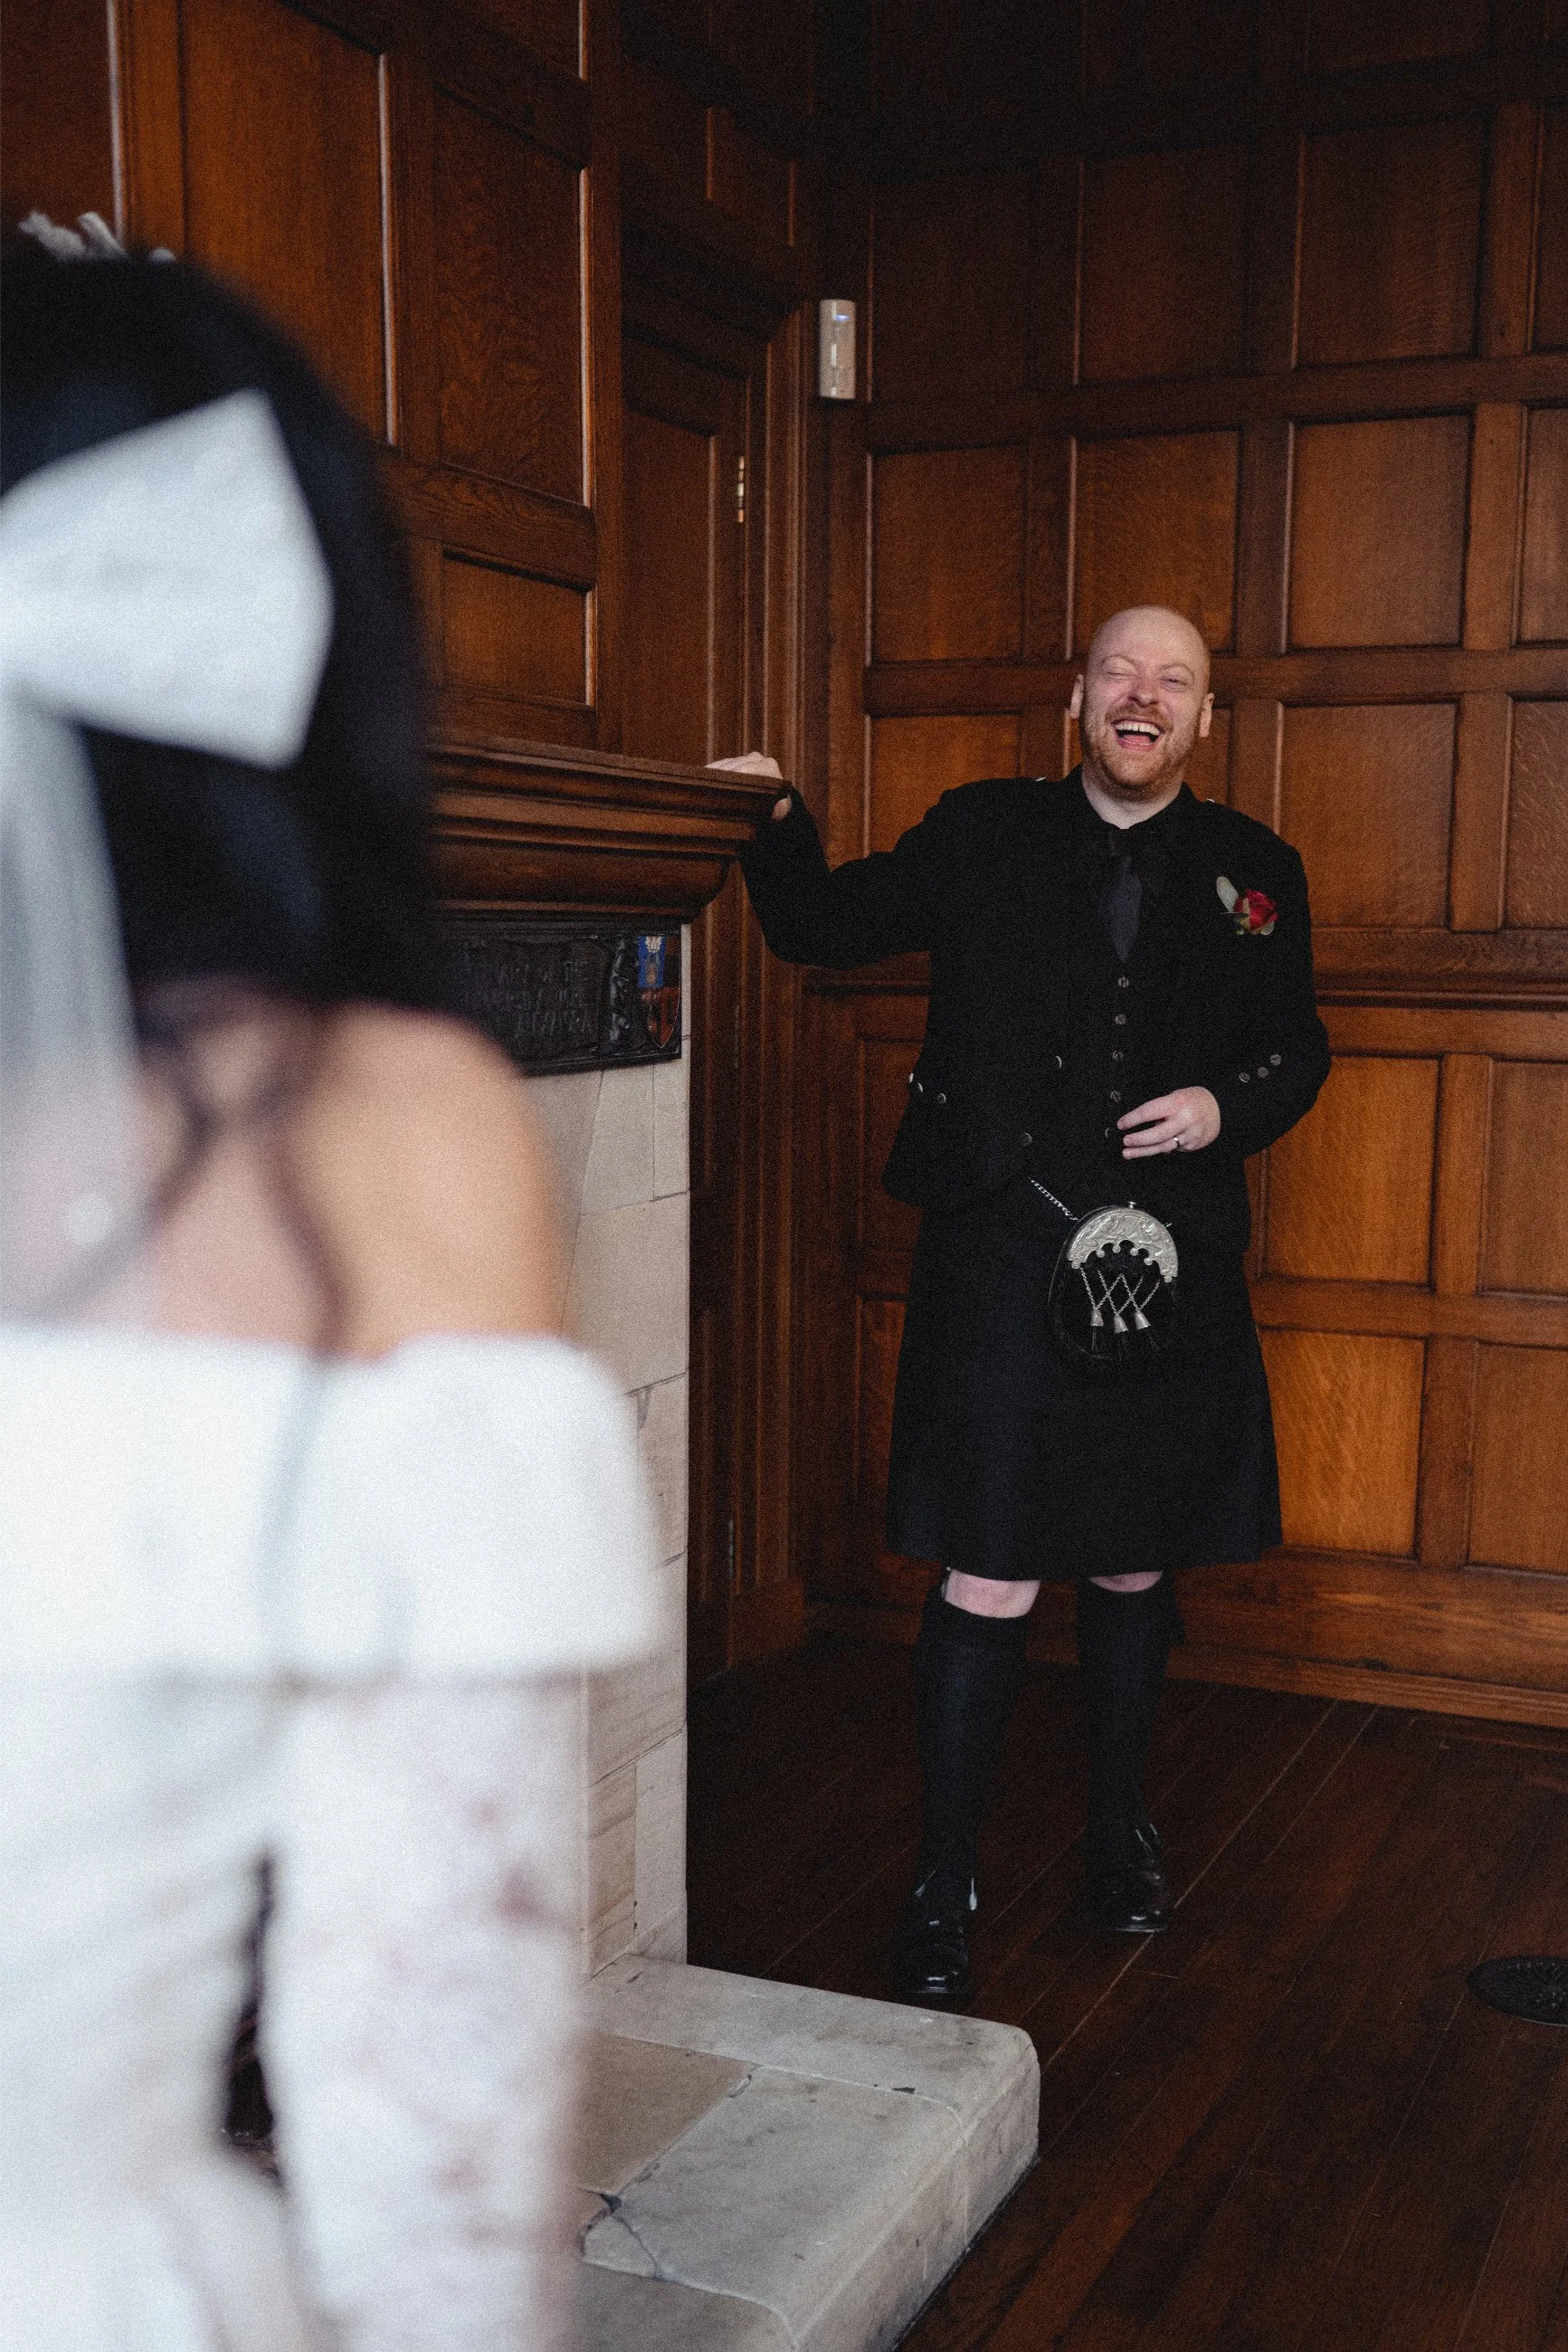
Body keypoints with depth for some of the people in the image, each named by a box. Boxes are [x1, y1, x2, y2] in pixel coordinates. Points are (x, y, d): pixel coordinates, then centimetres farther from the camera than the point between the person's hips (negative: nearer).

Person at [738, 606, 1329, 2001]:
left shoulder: (1253, 873, 9)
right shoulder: (979, 838, 5)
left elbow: (1298, 1050, 15)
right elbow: (821, 927, 10)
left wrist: (1228, 1107, -5)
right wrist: (777, 828, -8)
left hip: (1168, 1271, 3)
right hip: (1002, 1265, -2)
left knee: (1135, 1571, 16)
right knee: (987, 1585, -3)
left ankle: (1122, 1830, 38)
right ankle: (945, 1884, 13)